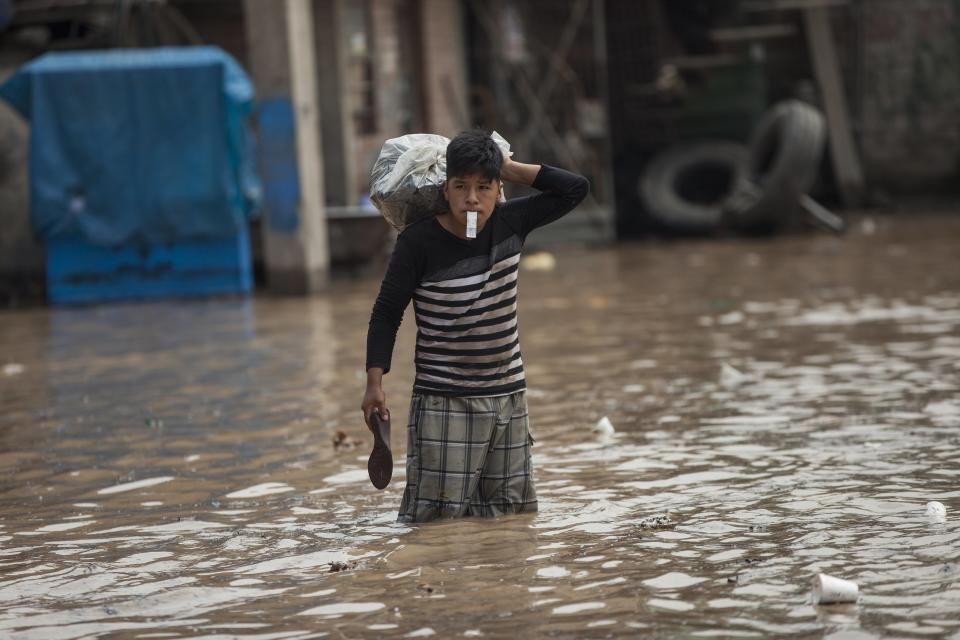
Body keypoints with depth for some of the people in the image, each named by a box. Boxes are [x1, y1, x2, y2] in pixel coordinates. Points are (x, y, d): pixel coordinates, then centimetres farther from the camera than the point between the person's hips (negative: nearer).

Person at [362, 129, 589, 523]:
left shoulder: (511, 223, -1)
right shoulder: (419, 242, -12)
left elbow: (576, 189, 4)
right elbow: (387, 313, -5)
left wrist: (510, 169, -3)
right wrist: (374, 383, -11)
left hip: (507, 395, 5)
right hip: (443, 401, -5)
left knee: (510, 511, 9)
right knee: (439, 512, -11)